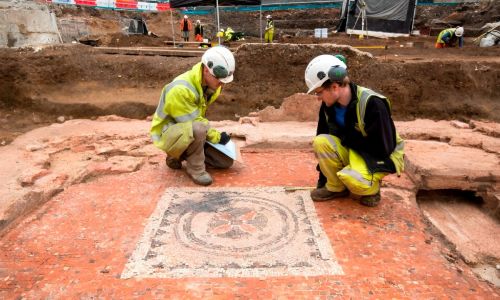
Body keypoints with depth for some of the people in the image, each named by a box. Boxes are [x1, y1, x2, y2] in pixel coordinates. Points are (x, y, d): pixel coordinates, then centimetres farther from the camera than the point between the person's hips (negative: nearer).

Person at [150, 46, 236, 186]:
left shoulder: (211, 84, -6)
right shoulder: (180, 90, -32)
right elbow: (194, 122, -26)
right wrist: (217, 137, -19)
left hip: (191, 132, 8)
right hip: (167, 133, -8)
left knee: (226, 162, 3)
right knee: (197, 128, -41)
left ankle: (180, 155, 16)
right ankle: (195, 169, -16)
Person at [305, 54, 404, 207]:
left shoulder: (372, 104, -28)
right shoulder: (328, 105, -8)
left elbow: (382, 149, -25)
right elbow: (324, 138, 0)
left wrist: (347, 137, -18)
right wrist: (322, 179, 2)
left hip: (381, 157, -6)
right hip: (353, 151, 6)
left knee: (352, 179, -36)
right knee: (320, 142, -22)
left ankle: (371, 187, 1)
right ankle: (336, 188, -2)